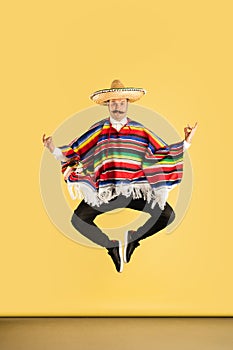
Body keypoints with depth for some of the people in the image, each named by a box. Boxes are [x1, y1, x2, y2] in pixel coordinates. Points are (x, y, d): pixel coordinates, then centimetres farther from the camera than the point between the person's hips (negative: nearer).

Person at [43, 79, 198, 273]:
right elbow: (73, 152, 5)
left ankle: (133, 237, 8)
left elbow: (164, 151, 10)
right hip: (104, 192, 0)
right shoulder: (98, 130, 6)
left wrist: (186, 142, 0)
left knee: (168, 215, -15)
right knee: (78, 220, -18)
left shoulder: (140, 130, 9)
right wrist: (54, 149, -11)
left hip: (137, 191, 1)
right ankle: (113, 245, 5)